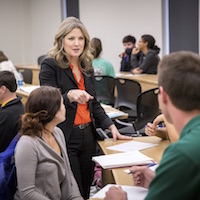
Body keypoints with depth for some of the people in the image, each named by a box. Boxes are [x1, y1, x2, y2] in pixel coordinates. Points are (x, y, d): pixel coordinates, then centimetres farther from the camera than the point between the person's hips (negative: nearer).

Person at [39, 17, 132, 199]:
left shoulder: (87, 67, 11)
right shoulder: (50, 66, -8)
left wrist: (111, 126, 8)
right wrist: (70, 95, -32)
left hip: (87, 135, 6)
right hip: (65, 138, -6)